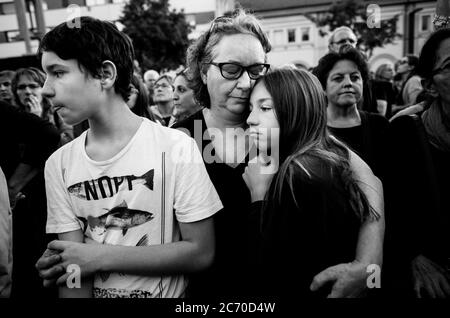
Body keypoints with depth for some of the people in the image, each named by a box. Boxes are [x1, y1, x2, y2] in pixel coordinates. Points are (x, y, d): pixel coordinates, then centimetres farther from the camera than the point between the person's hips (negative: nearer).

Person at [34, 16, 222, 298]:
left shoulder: (175, 149, -20)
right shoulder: (58, 165, -8)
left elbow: (201, 252, -18)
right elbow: (73, 270, -7)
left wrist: (101, 257, -20)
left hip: (168, 293, -2)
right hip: (92, 291, 3)